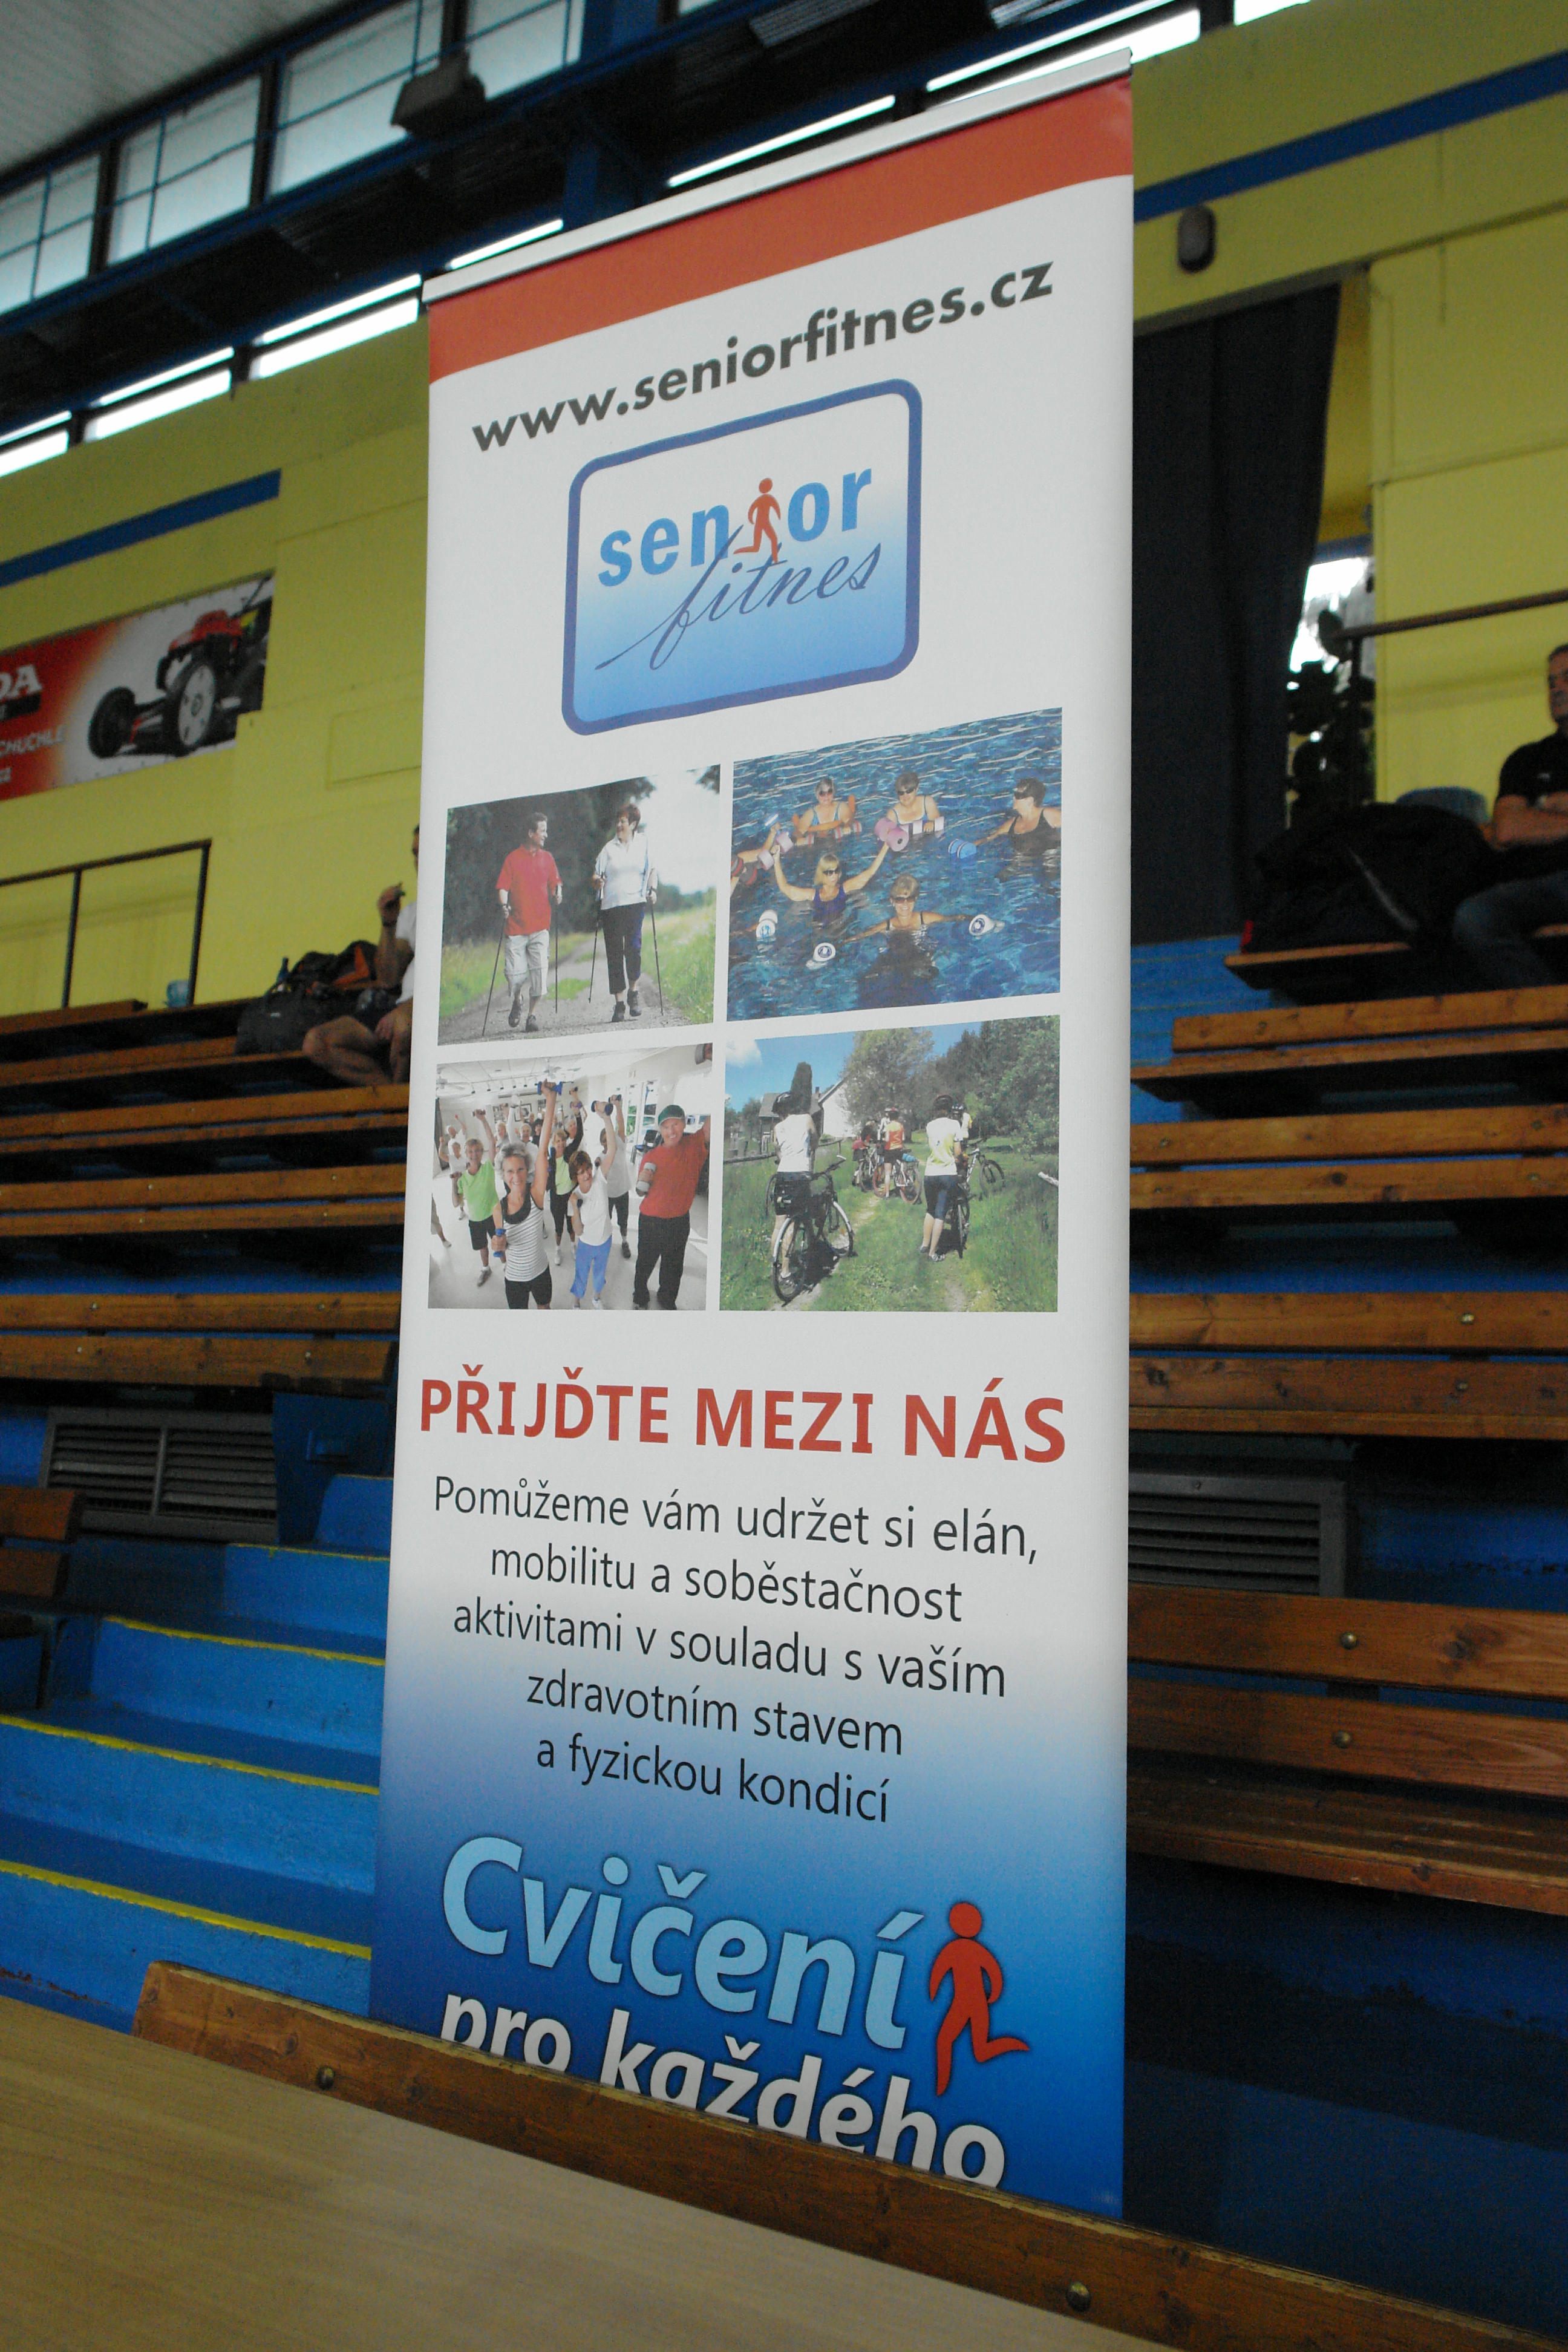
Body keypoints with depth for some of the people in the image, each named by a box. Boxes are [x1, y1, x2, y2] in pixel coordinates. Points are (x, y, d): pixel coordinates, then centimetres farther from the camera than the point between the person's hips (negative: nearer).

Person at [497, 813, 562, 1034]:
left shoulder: (547, 858, 12)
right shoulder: (513, 858, 1)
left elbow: (555, 881, 20)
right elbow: (503, 886, -2)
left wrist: (557, 893, -2)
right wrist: (504, 905, -19)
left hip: (540, 926, 2)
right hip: (516, 925, -2)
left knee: (540, 970, -11)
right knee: (515, 973, -4)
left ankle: (533, 1015, -1)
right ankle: (517, 1002, 28)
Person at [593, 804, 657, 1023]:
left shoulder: (644, 844, 10)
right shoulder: (609, 848, 9)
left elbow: (652, 870, 17)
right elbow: (596, 875, 8)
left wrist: (652, 889, 0)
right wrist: (597, 881, -15)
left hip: (635, 902, -1)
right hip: (611, 905, 1)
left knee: (633, 946, -18)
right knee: (614, 953, -1)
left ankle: (633, 992, 1)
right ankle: (619, 1003, 4)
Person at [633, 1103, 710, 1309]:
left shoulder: (694, 1146, -8)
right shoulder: (651, 1157, -7)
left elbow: (711, 1122, -25)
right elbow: (641, 1194, 0)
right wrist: (643, 1181, -22)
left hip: (680, 1221, 1)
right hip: (651, 1221, -1)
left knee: (674, 1267, 18)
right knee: (645, 1263, 15)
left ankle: (668, 1301, 41)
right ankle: (640, 1298, 39)